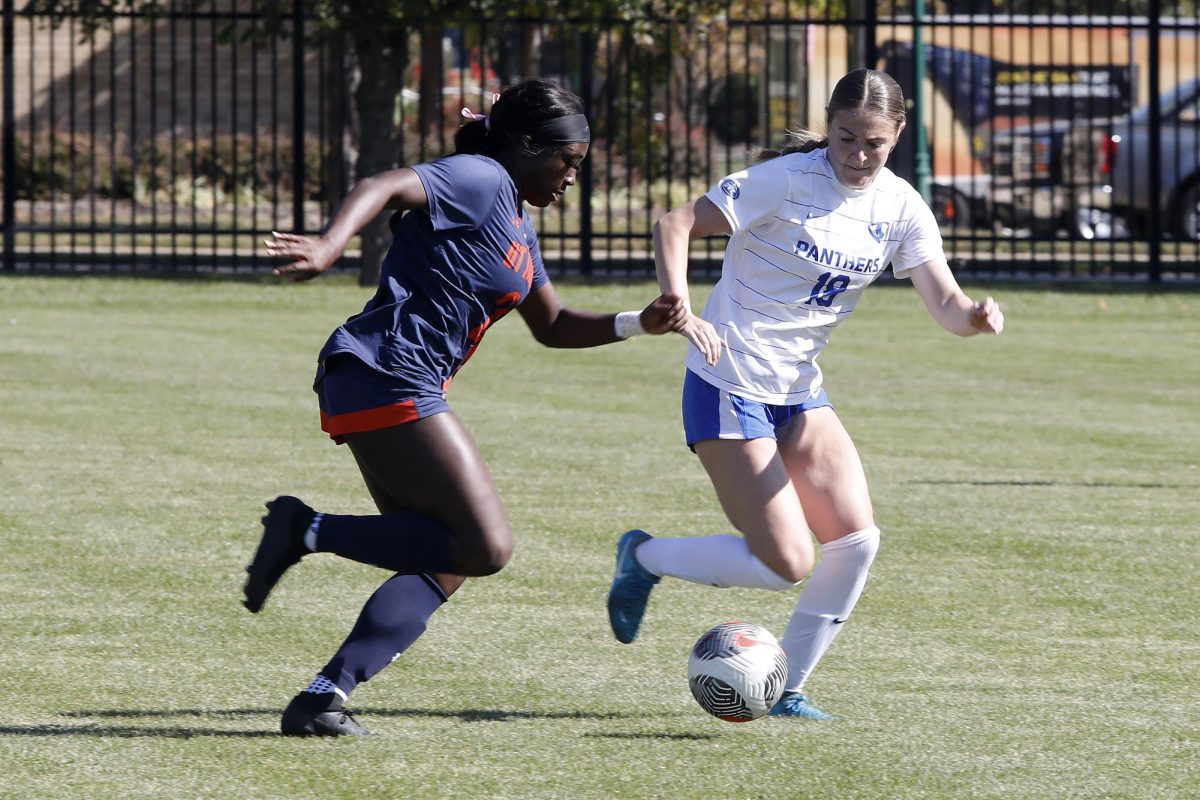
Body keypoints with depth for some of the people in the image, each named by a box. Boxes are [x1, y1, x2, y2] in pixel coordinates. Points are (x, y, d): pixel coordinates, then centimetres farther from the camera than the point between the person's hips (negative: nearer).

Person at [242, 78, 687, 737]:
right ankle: (308, 531, -12)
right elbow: (382, 188, -23)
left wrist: (636, 324, 18)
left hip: (368, 387, 11)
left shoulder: (515, 221, 23)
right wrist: (327, 248, -42)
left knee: (442, 569, 7)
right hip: (390, 379, -11)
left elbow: (552, 326, 32)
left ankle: (321, 699, 0)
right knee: (486, 547, -13)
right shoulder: (480, 182, -7)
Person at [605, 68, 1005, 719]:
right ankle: (644, 557, 12)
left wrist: (975, 316, -29)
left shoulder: (901, 208, 2)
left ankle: (786, 689, 7)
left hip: (799, 392, 7)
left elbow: (945, 305, -5)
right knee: (787, 563, -11)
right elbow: (675, 224, -17)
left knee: (856, 538, -8)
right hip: (729, 388, -7)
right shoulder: (789, 180, -15)